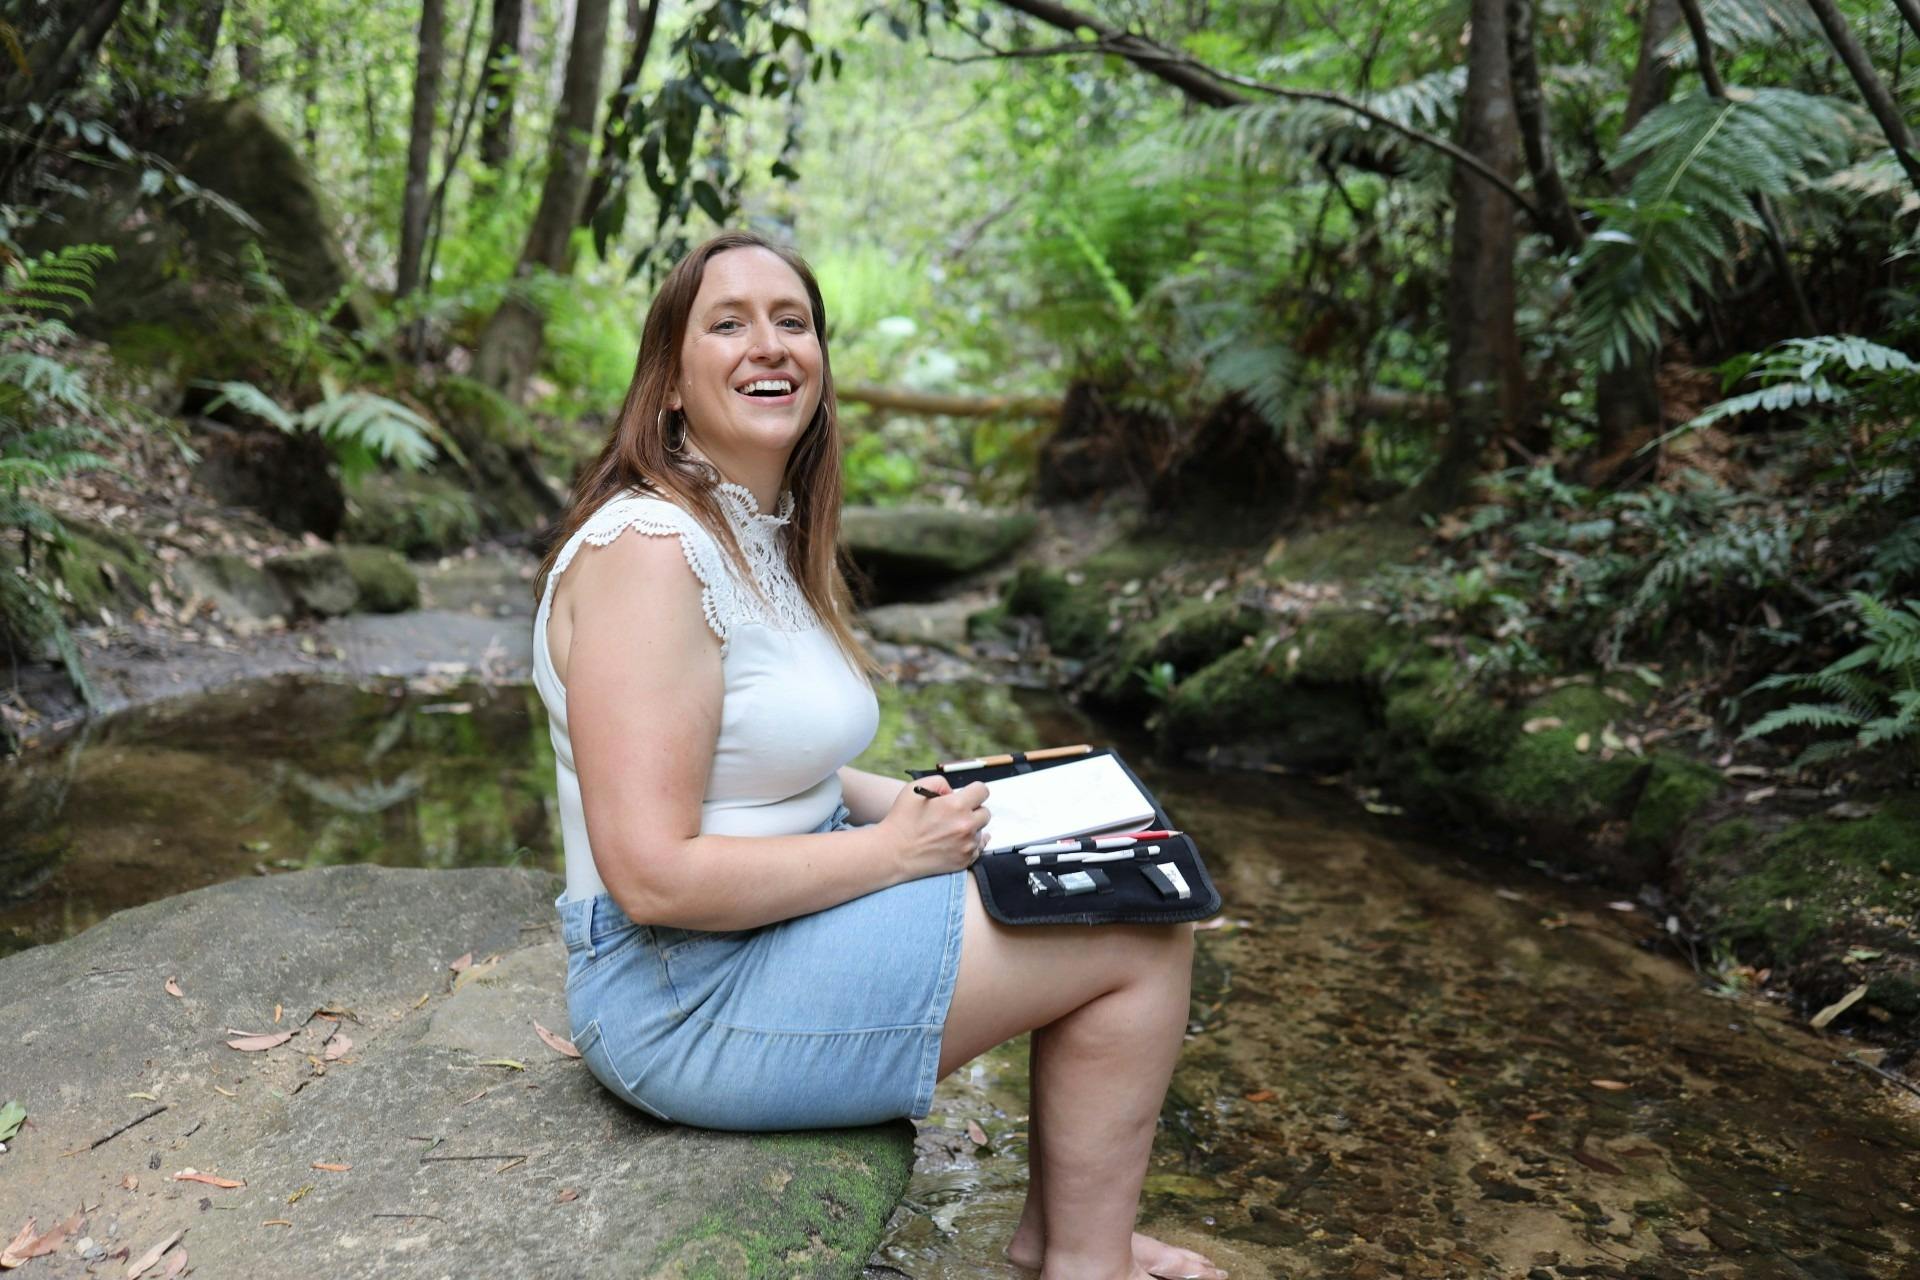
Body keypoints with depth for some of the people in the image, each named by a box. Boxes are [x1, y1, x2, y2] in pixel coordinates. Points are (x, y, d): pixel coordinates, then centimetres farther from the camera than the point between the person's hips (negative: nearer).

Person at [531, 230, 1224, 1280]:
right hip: (687, 992, -10)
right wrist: (895, 846, -19)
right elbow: (654, 875, -26)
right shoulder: (651, 550, -22)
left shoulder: (762, 531, 9)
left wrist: (914, 802, 3)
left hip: (779, 909, 10)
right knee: (1142, 937, -9)